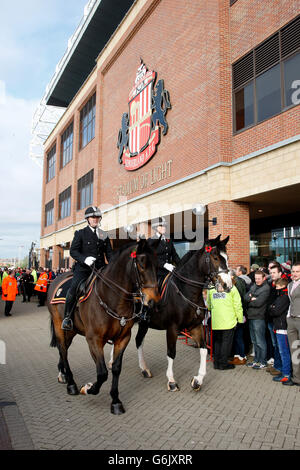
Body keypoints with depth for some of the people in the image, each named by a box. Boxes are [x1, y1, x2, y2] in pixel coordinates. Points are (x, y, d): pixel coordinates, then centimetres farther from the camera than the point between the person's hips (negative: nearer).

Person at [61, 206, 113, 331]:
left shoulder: (104, 235, 18)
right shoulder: (80, 233, 7)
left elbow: (109, 254, 17)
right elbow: (73, 251, -1)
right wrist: (85, 259, -19)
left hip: (100, 269, 4)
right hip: (83, 268, -4)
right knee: (73, 288, -24)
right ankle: (67, 317, -10)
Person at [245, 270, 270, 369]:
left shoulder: (266, 288, -11)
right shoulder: (253, 286, 13)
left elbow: (258, 303, -18)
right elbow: (246, 297, 3)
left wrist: (249, 301, -4)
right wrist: (252, 299, -16)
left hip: (259, 318, -8)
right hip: (251, 317, 8)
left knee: (260, 342, 0)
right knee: (254, 341, 16)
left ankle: (263, 362, 11)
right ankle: (256, 360, 27)